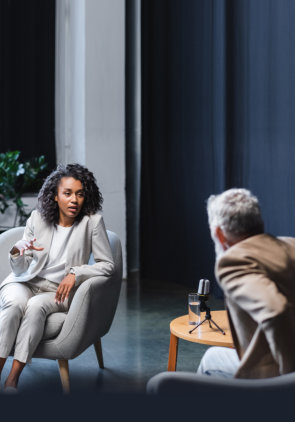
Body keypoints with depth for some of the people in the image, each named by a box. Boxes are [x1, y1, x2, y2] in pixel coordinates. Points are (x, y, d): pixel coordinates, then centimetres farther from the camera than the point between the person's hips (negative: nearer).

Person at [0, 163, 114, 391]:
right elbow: (21, 270, 1)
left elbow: (107, 265, -5)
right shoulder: (38, 218, -3)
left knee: (36, 306, -34)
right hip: (27, 282, 1)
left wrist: (75, 273, -19)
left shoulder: (92, 221, -9)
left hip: (59, 290, -1)